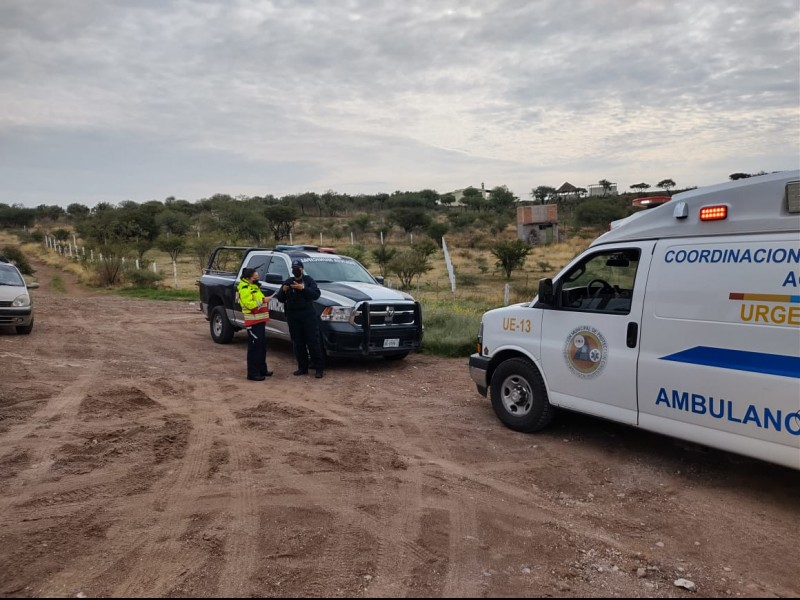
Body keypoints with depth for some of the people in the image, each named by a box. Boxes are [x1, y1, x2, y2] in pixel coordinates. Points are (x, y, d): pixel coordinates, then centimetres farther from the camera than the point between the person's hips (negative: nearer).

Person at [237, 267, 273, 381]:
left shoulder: (254, 286, 19)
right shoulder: (244, 289, -14)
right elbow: (249, 304, -25)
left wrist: (264, 300, 15)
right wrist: (263, 300, -23)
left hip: (260, 321, 11)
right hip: (253, 322, -11)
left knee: (262, 346, 16)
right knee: (254, 347, -9)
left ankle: (262, 369, 26)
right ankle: (253, 373, -6)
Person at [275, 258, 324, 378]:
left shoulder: (308, 280, 5)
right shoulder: (288, 282, 14)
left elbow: (316, 294, -11)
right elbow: (280, 298, 11)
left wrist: (303, 288, -24)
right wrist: (283, 291, -11)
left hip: (308, 315, -4)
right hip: (293, 316, 4)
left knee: (313, 342, -6)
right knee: (298, 343, 5)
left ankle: (319, 368, -3)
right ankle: (302, 367, 13)